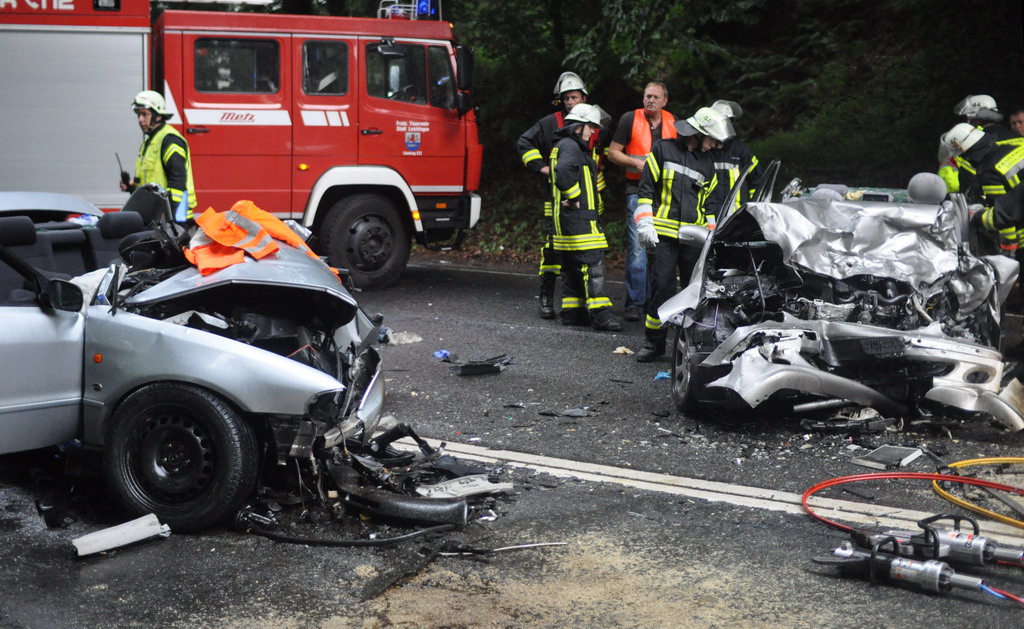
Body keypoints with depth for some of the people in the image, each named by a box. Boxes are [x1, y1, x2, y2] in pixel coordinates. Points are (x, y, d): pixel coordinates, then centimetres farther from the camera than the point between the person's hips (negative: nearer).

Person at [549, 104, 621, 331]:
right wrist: (574, 197, -19)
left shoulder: (564, 146, 22)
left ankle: (572, 311, 17)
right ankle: (599, 313, -17)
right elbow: (563, 172, -30)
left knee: (572, 266, 13)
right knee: (593, 264, -14)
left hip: (567, 219, 11)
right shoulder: (570, 146, -12)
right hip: (578, 218, -11)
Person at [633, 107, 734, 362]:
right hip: (663, 235, -3)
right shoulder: (663, 150, 4)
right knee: (661, 287, -7)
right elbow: (646, 189, 3)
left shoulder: (708, 162, 16)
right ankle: (654, 341, 5)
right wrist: (645, 224, -6)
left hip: (694, 237, 4)